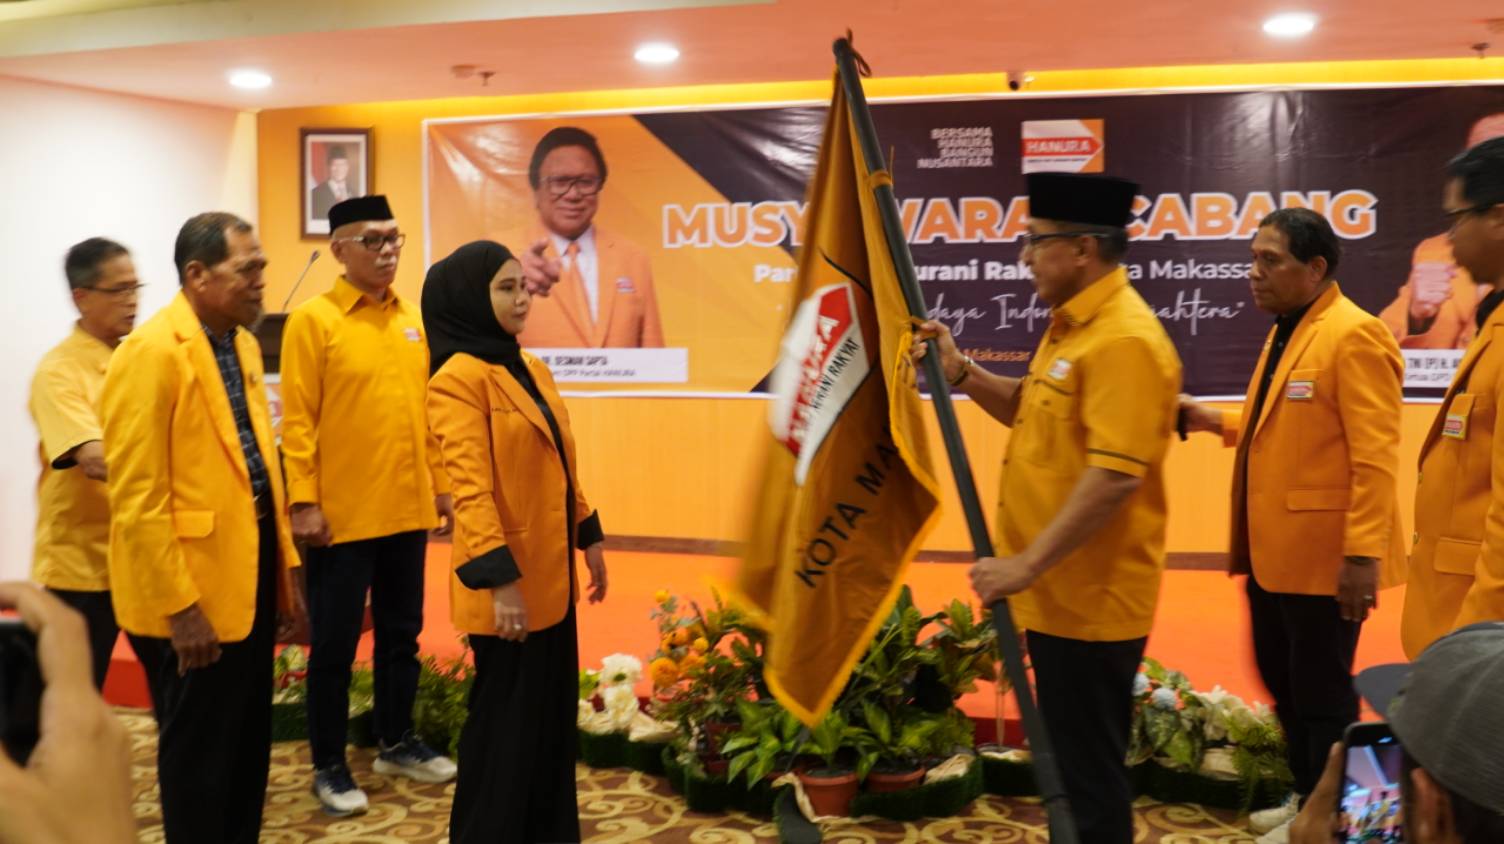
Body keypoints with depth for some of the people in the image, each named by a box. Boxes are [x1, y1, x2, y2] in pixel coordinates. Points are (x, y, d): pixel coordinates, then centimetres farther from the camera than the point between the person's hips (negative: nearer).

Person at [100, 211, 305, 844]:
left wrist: (285, 567, 13)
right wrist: (179, 604, -20)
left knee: (250, 747, 18)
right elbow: (137, 497, -19)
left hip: (250, 577, 8)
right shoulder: (151, 352, -16)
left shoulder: (242, 344, 10)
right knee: (199, 754, 7)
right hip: (192, 593, -8)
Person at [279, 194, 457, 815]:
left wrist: (442, 485, 11)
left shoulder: (412, 320, 9)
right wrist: (304, 502, -15)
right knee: (335, 644, 6)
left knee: (402, 633, 16)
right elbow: (297, 420, -11)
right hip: (342, 515, -5)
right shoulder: (313, 320, -8)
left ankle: (396, 744, 32)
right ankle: (329, 766, 19)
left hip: (407, 509, 6)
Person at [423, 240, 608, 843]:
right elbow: (468, 488, -21)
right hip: (510, 579, -8)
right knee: (507, 719, 4)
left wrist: (588, 537, 18)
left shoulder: (531, 369, 11)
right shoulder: (459, 379, -15)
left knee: (553, 712, 17)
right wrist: (500, 579, -24)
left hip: (551, 571, 8)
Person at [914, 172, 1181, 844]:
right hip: (1062, 590, 10)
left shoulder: (1124, 340, -21)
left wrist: (1027, 564, -25)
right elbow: (1034, 412, 22)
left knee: (1090, 768, 3)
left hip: (1092, 598, -10)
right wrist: (961, 372, 7)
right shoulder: (1071, 325, 11)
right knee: (1068, 757, 21)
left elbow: (1115, 477, -28)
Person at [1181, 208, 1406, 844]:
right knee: (1282, 682, 19)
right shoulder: (1285, 332, 14)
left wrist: (1363, 554, -23)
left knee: (1321, 691, 5)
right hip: (1272, 549, 9)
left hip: (1322, 554, -9)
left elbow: (1374, 457, -20)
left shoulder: (1355, 336, -15)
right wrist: (1215, 421, 7)